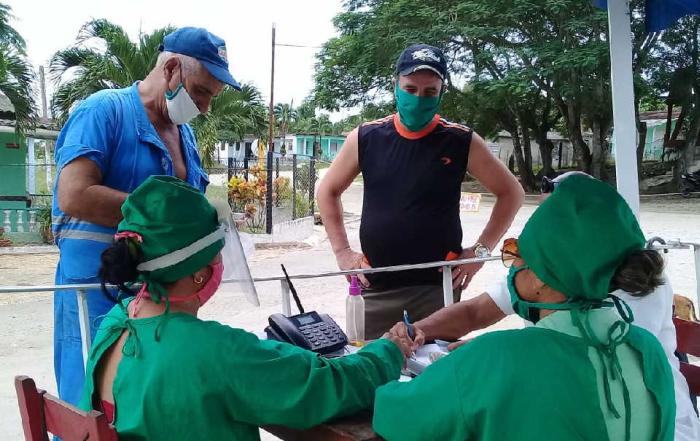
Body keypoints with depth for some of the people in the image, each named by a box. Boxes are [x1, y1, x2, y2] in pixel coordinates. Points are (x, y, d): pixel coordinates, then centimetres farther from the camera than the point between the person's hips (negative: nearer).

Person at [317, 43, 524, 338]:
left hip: (438, 286, -1)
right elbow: (328, 191, 13)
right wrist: (342, 252, 6)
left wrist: (481, 250, 0)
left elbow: (511, 193, 7)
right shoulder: (365, 138, 1)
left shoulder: (461, 142, -2)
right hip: (375, 287, 2)